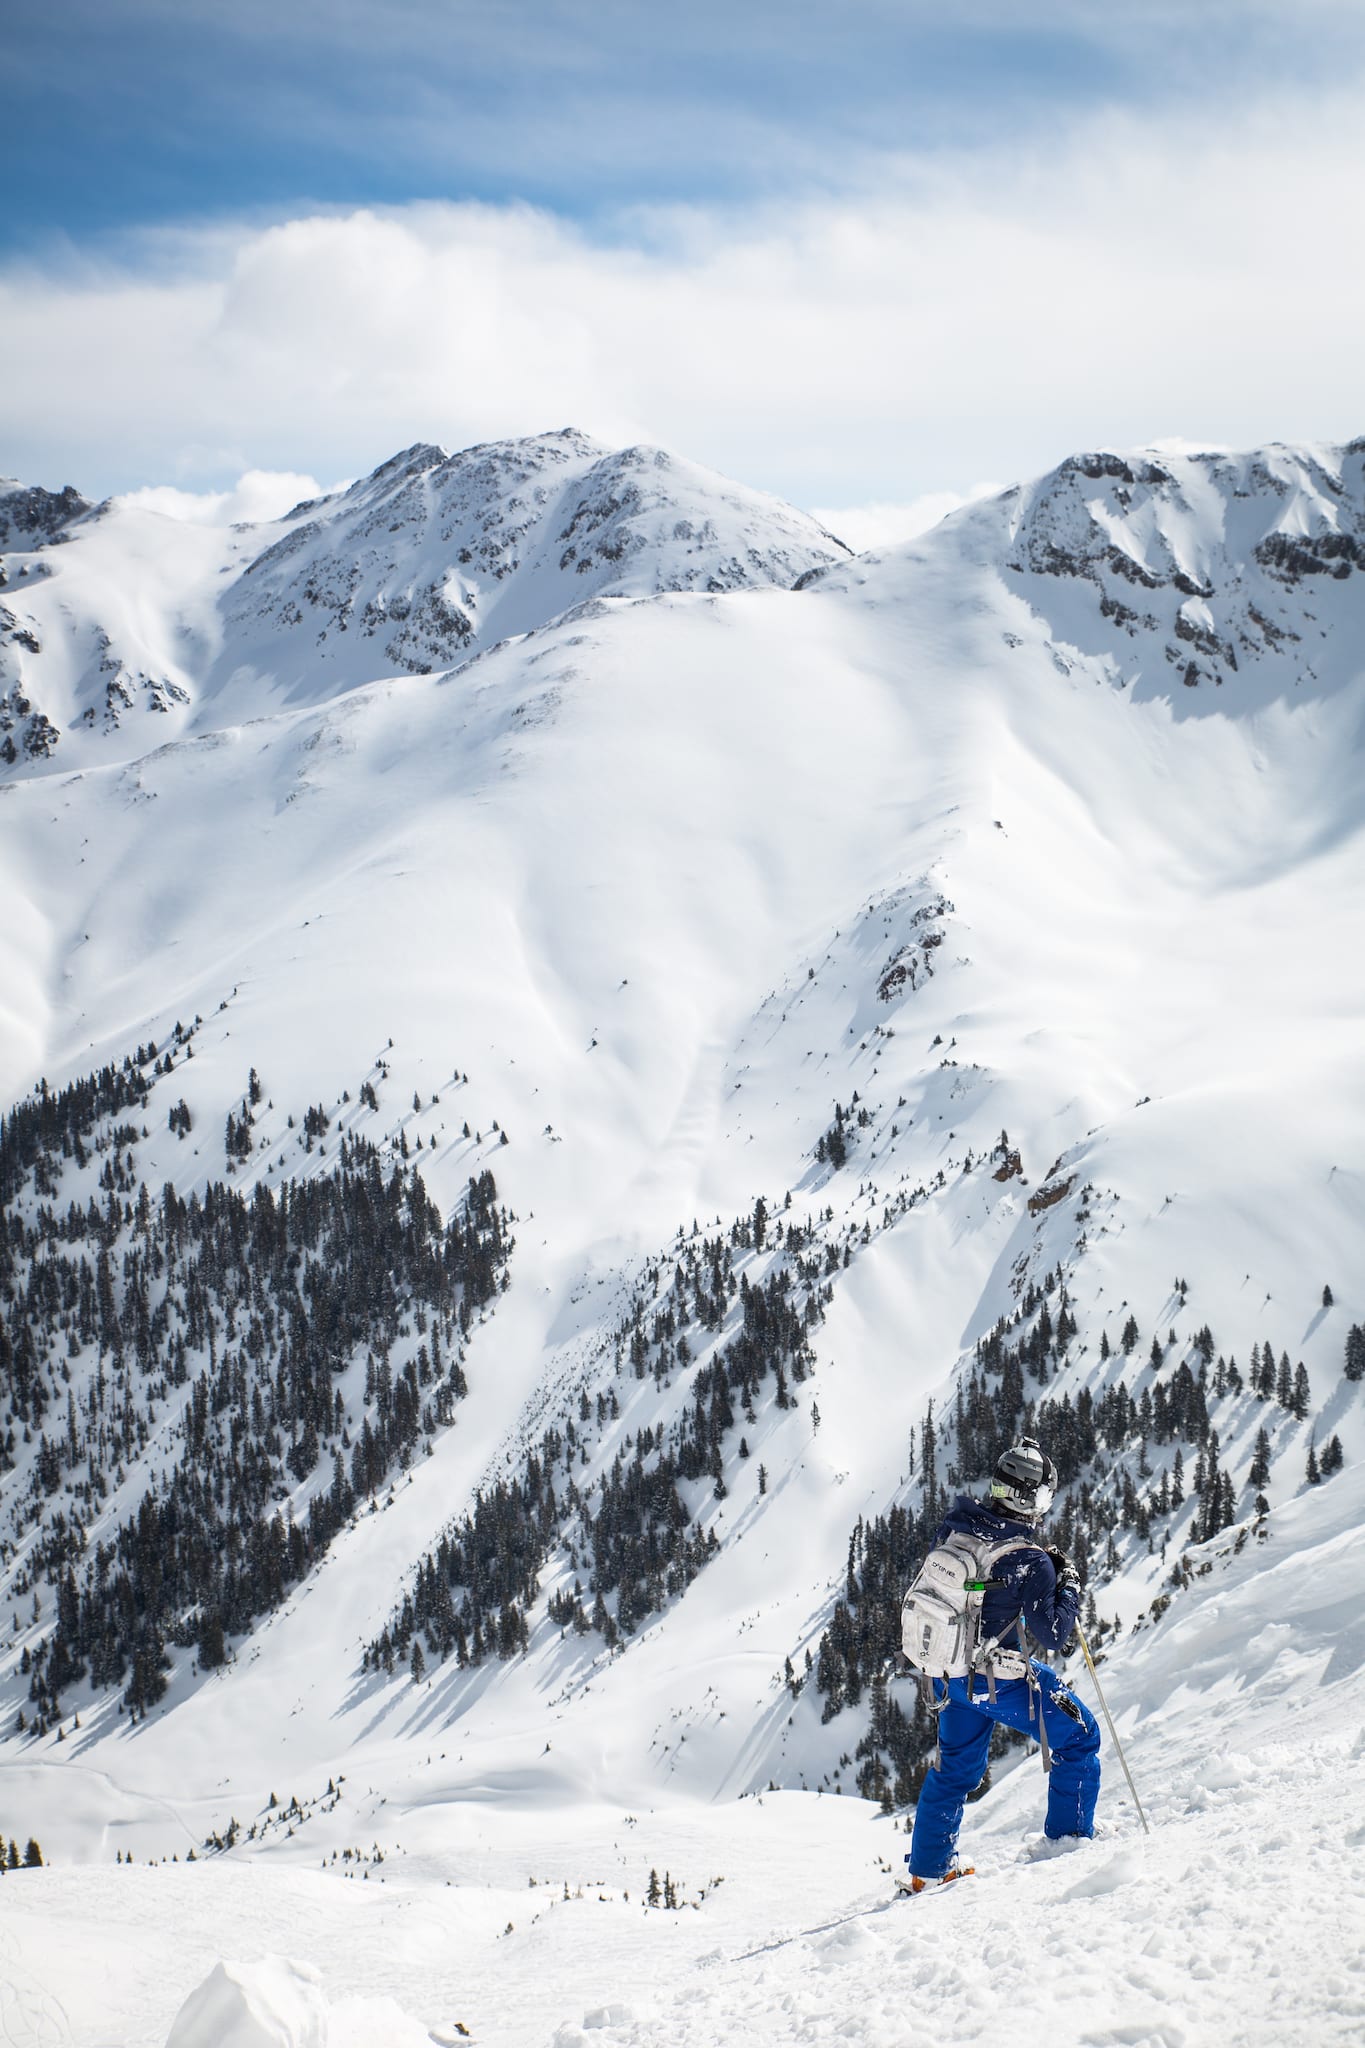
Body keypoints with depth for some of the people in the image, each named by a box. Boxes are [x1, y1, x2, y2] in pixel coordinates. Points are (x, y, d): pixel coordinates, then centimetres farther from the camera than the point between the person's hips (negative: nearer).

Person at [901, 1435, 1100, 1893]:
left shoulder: (954, 1524, -8)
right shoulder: (1031, 1562, -25)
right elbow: (1054, 1636, -17)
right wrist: (1069, 1584, -4)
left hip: (948, 1672, 7)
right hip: (1000, 1679, -7)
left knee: (956, 1765, 24)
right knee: (1079, 1735, 13)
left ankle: (926, 1867, 31)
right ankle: (1068, 1835, 19)